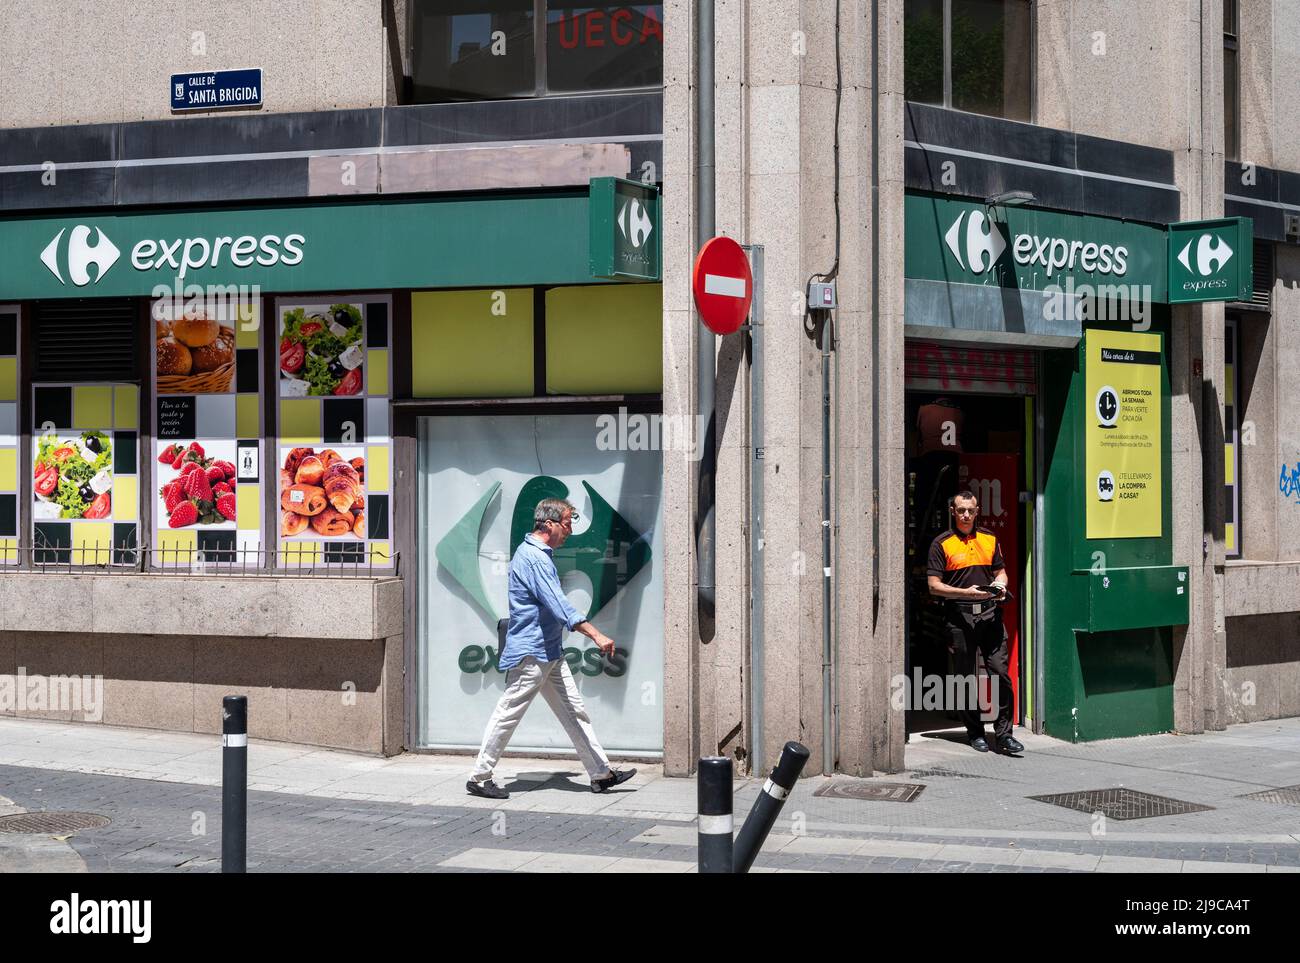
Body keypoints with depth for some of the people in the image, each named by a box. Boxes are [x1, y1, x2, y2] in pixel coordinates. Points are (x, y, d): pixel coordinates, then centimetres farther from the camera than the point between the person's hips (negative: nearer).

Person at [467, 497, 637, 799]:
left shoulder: (540, 554, 15)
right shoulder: (533, 557, -18)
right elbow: (558, 604, -27)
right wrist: (596, 635, -32)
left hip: (550, 652, 10)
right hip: (531, 652, -10)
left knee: (575, 712, 9)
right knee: (508, 714, -3)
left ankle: (601, 774, 12)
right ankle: (479, 778, 6)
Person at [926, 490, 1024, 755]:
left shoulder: (989, 539, 13)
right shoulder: (942, 543, 0)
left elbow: (1000, 571, 22)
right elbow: (934, 585, -4)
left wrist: (1000, 586, -1)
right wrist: (966, 592, -16)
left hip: (990, 613, 3)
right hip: (959, 616, -3)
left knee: (1000, 672, -6)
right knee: (966, 677, 4)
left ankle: (1004, 733, -2)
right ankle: (975, 733, 14)